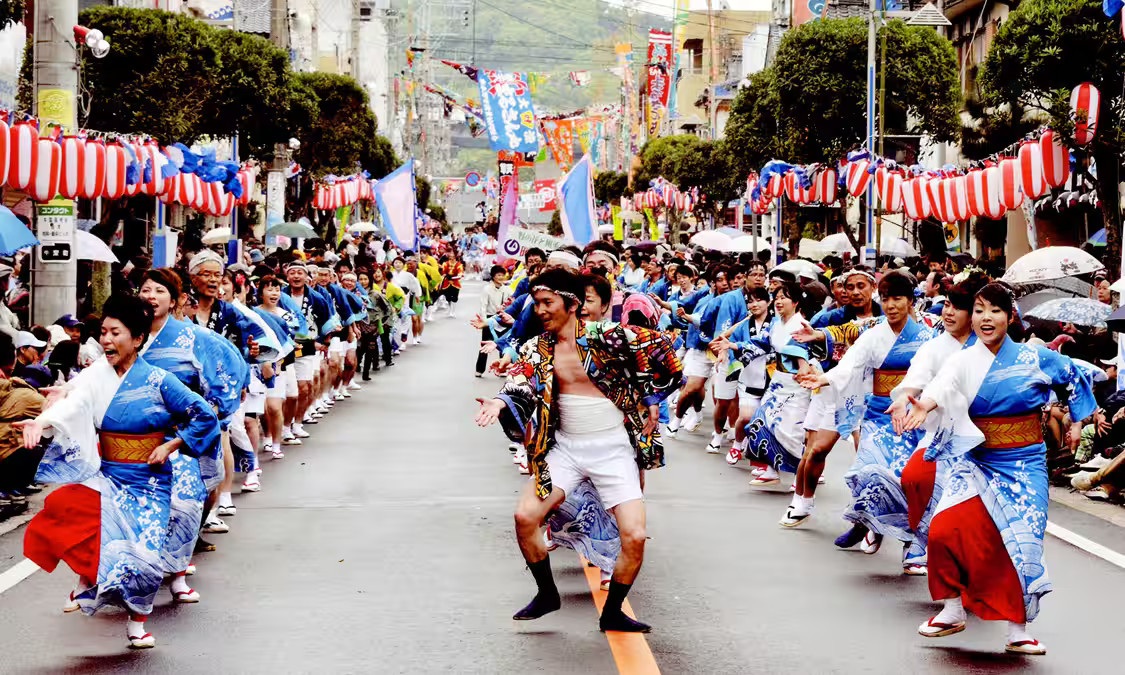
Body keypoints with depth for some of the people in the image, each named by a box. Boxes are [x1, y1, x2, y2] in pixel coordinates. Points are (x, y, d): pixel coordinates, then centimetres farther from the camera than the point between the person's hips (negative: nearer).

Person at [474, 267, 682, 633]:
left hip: (613, 448, -3)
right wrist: (500, 402, -34)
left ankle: (612, 612, 11)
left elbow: (662, 350, -3)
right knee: (525, 517, -12)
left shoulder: (606, 337, -10)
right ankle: (547, 594, 12)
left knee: (635, 537, -11)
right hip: (565, 447, 3)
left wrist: (652, 398, 1)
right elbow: (520, 387, -13)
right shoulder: (537, 350, 1)